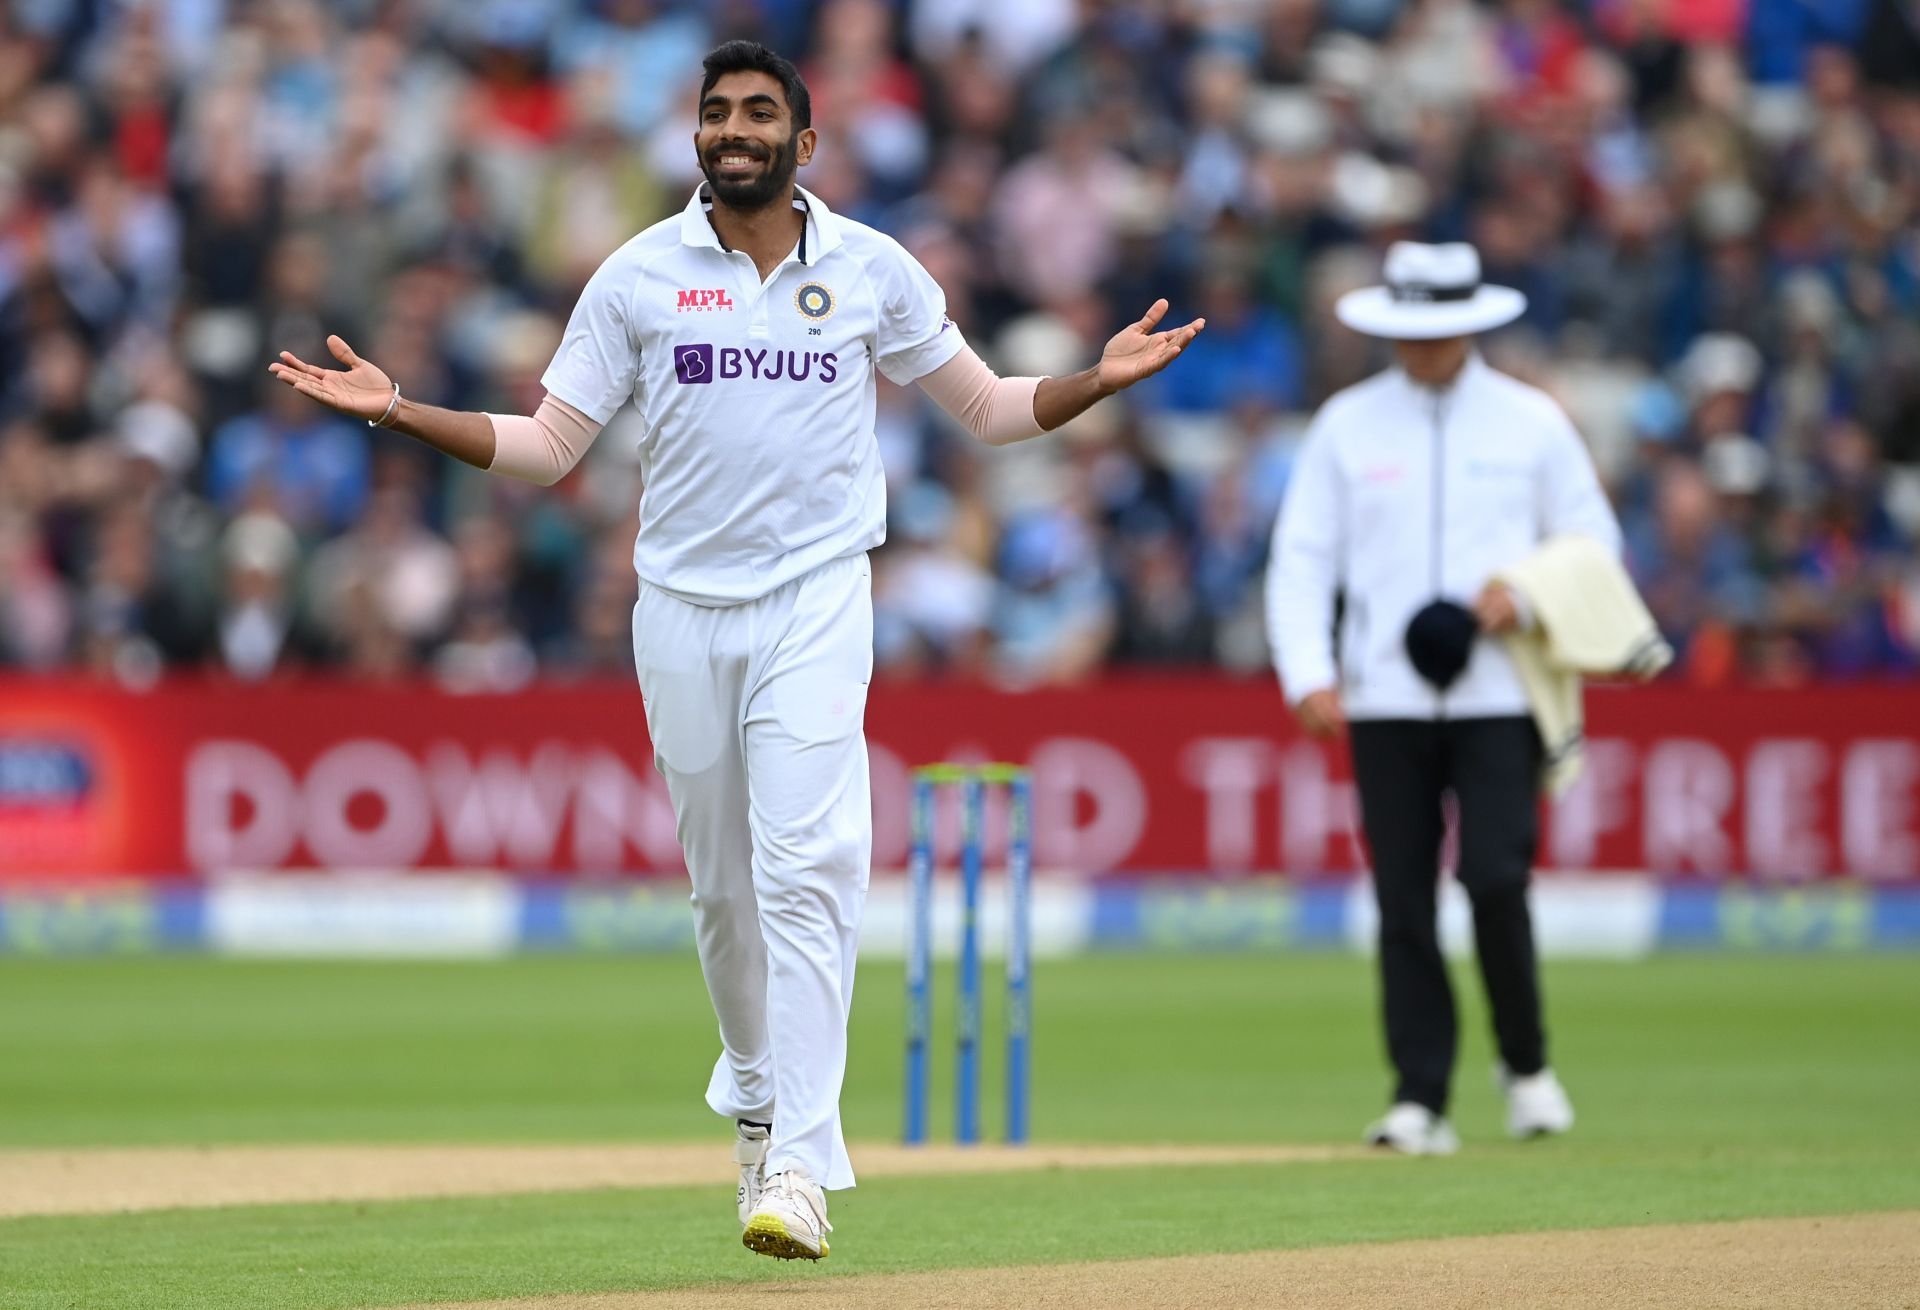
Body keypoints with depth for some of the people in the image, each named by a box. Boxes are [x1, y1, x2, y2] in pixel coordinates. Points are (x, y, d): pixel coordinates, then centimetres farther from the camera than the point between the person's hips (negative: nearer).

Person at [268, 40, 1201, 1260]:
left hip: (818, 600, -2)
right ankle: (756, 1082, 34)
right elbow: (544, 446, 5)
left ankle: (798, 1162, -20)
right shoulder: (639, 276, 5)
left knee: (805, 868, -15)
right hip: (682, 609, 2)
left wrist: (1103, 378, -6)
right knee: (723, 881, 9)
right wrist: (397, 409, -7)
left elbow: (994, 408, 12)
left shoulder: (874, 270, 4)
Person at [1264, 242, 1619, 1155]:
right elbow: (1302, 558, 6)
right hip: (1385, 701, 1)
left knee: (1495, 879, -13)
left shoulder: (1532, 424, 8)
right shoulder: (1345, 426, 9)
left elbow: (1594, 542, 12)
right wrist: (1308, 675, -8)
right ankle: (1419, 1098, 1)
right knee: (1403, 901, -3)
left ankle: (1525, 1064, 8)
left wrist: (1526, 594, -8)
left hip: (1499, 695, -1)